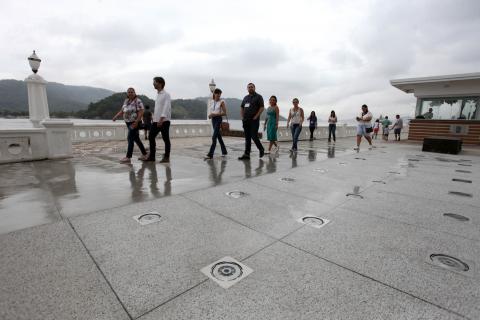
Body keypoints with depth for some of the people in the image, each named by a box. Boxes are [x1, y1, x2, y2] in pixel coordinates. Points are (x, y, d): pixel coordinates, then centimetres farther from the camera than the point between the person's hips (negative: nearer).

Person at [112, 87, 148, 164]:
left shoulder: (138, 101, -11)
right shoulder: (126, 101, 12)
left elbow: (141, 112, -19)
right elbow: (122, 111, 14)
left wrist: (136, 122, -28)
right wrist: (115, 117, -1)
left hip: (135, 123, -8)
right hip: (128, 123, 8)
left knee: (130, 139, -12)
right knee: (136, 139, 12)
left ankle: (128, 158, -11)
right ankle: (144, 154, 22)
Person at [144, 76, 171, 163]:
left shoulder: (166, 95, -8)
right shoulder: (158, 94, 17)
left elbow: (166, 107, -18)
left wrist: (161, 119, -26)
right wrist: (154, 117, 17)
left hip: (164, 121, -8)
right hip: (156, 121, 8)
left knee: (166, 139, 0)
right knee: (151, 137, 7)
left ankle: (166, 157, 9)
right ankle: (152, 156, 16)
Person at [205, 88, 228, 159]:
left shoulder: (222, 102, -5)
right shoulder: (211, 102, 11)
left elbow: (225, 113, -10)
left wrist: (215, 114, -18)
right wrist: (210, 115, -4)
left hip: (219, 119, -6)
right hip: (213, 119, 6)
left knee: (214, 137, -13)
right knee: (219, 136, 13)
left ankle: (210, 154, -14)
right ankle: (224, 151, 27)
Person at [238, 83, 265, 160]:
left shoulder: (258, 97, 0)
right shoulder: (245, 97, 18)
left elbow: (262, 107, -9)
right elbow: (241, 107, 22)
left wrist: (256, 117, -14)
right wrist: (242, 117, 8)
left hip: (254, 120, -6)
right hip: (245, 121, 6)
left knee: (254, 136, -9)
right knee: (247, 138, 5)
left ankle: (261, 149, 15)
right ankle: (247, 154, 7)